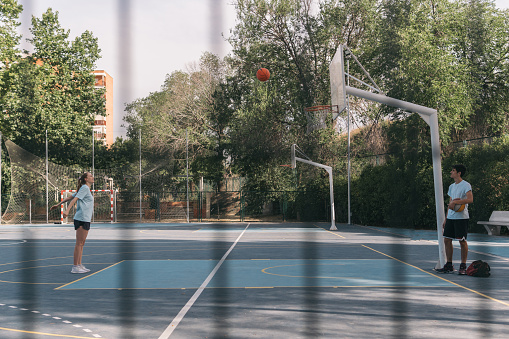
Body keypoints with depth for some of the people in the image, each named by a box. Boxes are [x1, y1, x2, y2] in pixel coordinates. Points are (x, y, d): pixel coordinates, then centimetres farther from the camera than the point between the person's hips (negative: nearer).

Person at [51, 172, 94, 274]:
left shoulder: (85, 188, 20)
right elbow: (74, 199, -17)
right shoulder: (84, 188, -6)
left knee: (81, 243, 10)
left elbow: (70, 197, 21)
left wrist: (58, 205, 23)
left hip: (85, 219, 9)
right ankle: (75, 267, -6)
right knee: (79, 243, -8)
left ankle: (79, 265, 14)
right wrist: (67, 210, -28)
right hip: (82, 219, -9)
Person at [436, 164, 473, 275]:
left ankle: (463, 266, 5)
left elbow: (470, 199, -22)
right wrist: (446, 219, 18)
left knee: (462, 241, -3)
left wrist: (455, 202, -24)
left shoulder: (466, 185, -7)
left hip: (461, 217, -8)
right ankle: (449, 266, 15)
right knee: (447, 240, 6)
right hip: (450, 217, 8)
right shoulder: (451, 186, 17)